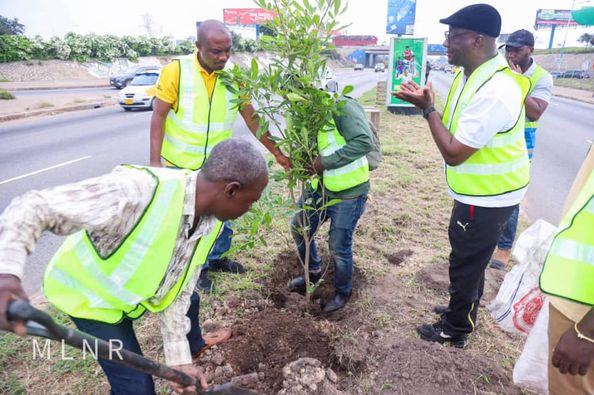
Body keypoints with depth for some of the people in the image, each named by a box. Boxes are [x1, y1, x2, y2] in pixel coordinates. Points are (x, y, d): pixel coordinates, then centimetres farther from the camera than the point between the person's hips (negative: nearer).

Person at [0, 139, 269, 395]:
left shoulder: (211, 223, -16)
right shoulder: (138, 191, -42)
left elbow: (177, 290, -9)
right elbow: (32, 208, -38)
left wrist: (180, 360, -10)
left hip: (137, 286, 7)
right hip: (91, 294, -6)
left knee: (188, 300, 27)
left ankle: (194, 346, 60)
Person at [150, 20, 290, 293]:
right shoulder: (176, 71, -15)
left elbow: (252, 119, 1)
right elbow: (159, 117, -11)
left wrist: (277, 153, 0)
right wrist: (155, 161, -15)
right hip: (180, 165, -3)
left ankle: (217, 258, 41)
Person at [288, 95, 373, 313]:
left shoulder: (343, 107, -21)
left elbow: (364, 142, -32)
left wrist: (326, 161, -30)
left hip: (348, 193, -8)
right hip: (320, 187, 8)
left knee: (339, 247, 4)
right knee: (299, 227, 17)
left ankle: (343, 291, 33)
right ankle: (313, 272, 44)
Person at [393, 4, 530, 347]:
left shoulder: (494, 91, -30)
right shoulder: (472, 73, 3)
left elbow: (453, 153, -27)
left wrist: (428, 108, -22)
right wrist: (427, 102, 0)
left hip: (487, 198, -10)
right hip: (482, 192, 10)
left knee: (466, 264, 8)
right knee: (469, 260, 25)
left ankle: (456, 329, 30)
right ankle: (463, 310, 47)